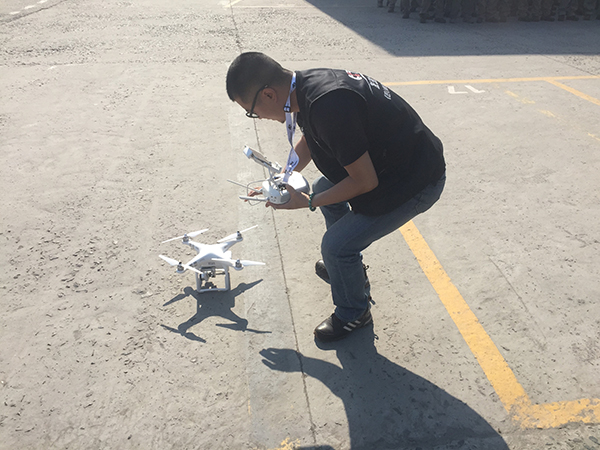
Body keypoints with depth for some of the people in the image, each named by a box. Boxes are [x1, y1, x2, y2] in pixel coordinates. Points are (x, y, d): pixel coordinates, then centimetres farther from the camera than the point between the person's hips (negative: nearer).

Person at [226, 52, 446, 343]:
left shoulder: (328, 107, -33)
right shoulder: (305, 84, -2)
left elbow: (365, 181, -25)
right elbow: (308, 141, 19)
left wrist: (308, 203, -14)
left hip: (417, 182, -10)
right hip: (384, 161, 10)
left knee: (336, 245, -9)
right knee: (323, 188, 22)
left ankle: (354, 314, 22)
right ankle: (349, 267, 40)